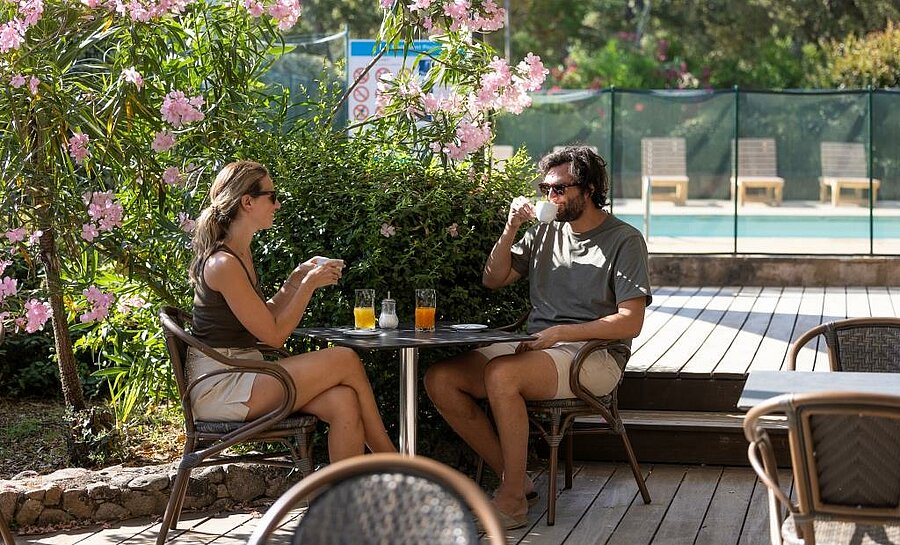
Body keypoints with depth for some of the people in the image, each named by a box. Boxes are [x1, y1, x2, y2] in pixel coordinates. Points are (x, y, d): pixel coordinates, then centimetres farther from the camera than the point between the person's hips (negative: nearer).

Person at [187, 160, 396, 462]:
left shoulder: (241, 255, 14)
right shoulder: (223, 264, -17)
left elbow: (265, 319, 16)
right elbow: (274, 335, -15)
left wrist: (296, 281, 9)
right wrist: (309, 284, -8)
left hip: (240, 375, 9)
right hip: (218, 388, -9)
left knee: (342, 402, -14)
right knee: (346, 360, -13)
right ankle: (390, 462, 1)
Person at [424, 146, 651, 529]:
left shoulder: (625, 241, -2)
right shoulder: (544, 232, 17)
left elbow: (630, 322, -11)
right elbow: (493, 279, 18)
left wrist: (558, 333, -20)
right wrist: (510, 230, 2)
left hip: (593, 356, -7)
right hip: (533, 346, 7)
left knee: (501, 374, -35)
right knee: (439, 379, -12)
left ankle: (512, 501, -26)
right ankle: (514, 479, -9)